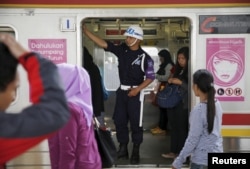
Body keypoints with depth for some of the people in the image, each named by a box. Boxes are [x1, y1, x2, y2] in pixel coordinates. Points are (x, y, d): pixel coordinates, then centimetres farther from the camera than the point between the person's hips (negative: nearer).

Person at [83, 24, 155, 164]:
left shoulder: (145, 57, -11)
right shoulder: (122, 49, 0)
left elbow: (150, 77, -7)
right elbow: (103, 44, -5)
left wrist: (137, 89, -17)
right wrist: (86, 31, -13)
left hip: (135, 93, -5)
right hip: (122, 91, 5)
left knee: (135, 123, 2)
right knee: (119, 120, 9)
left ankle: (136, 152, 14)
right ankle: (123, 148, 23)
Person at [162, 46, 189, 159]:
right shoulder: (178, 70, 14)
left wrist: (180, 83, -19)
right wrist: (170, 82, 4)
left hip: (183, 105, -7)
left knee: (182, 129, 0)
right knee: (174, 128, 12)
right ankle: (173, 151, 20)